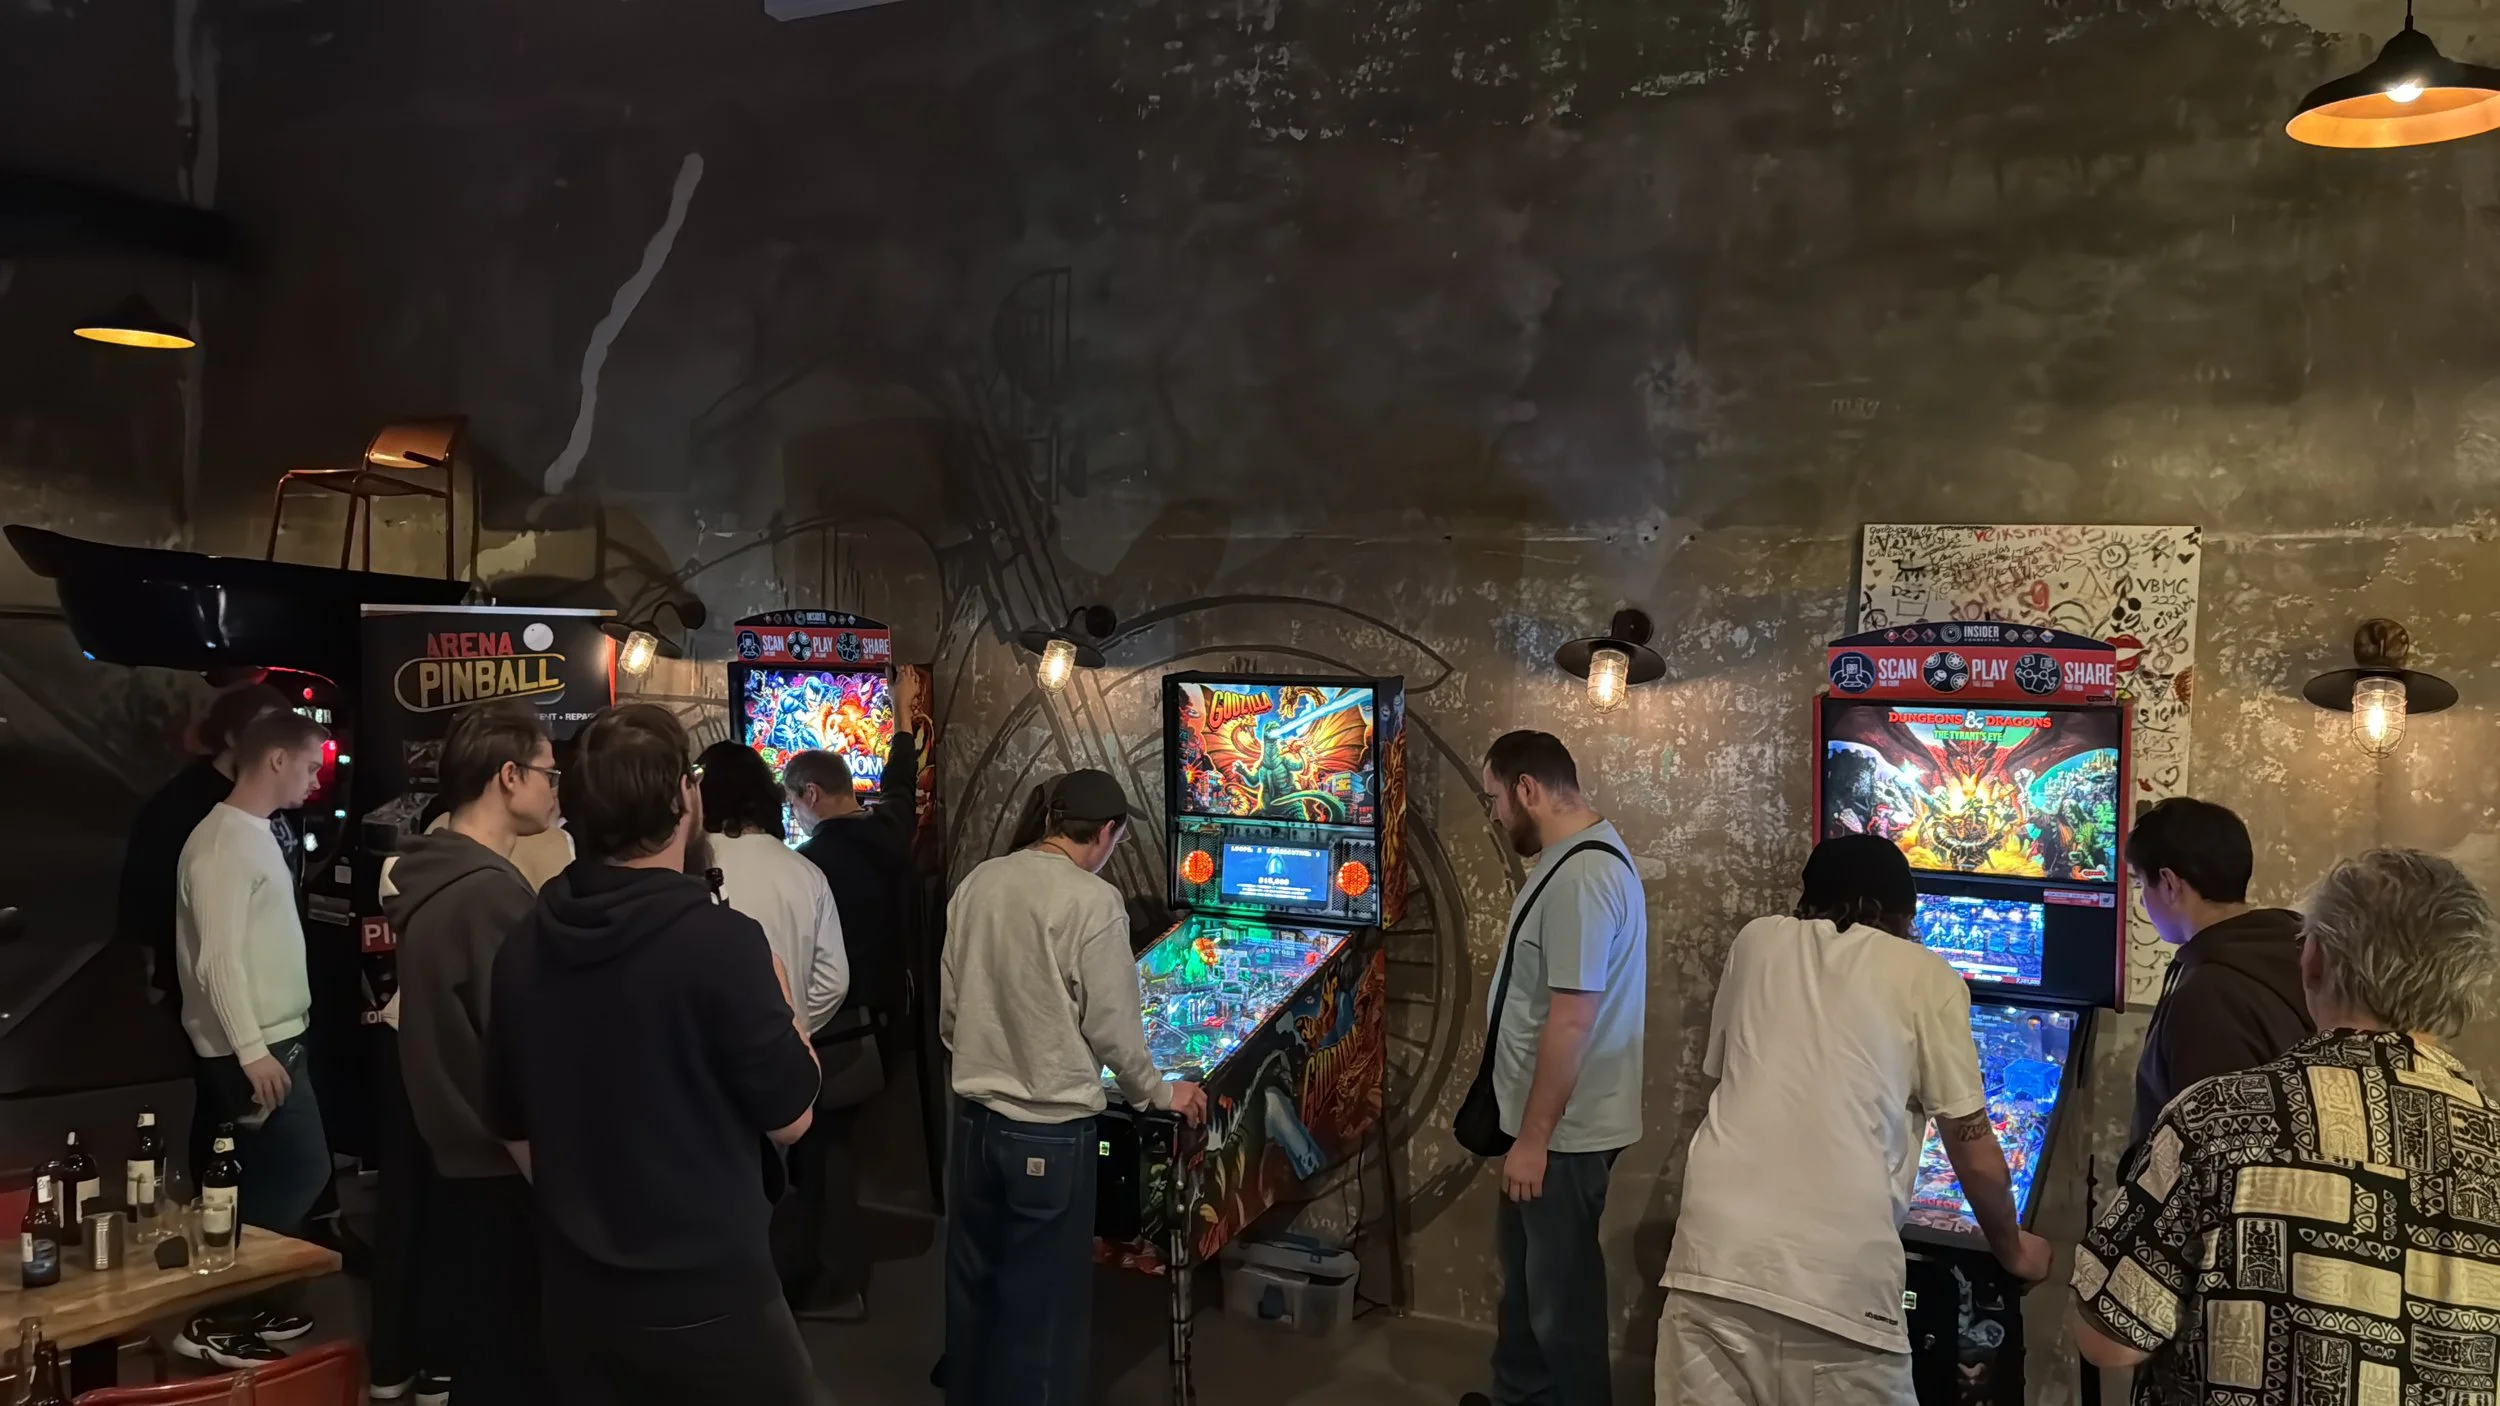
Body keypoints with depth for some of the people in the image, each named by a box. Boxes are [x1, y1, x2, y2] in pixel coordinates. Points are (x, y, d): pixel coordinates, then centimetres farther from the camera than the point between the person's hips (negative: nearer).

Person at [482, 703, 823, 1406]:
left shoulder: (522, 947, -1)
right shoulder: (722, 940, -20)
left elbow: (508, 1122, 11)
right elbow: (790, 1117, -12)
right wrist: (778, 1000, 3)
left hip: (574, 1289, 6)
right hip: (708, 1292, -6)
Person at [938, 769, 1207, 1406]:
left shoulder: (978, 883, 2)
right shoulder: (1093, 901, -16)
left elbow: (949, 1008, 9)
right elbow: (1112, 1028, -12)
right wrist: (1160, 1094, 4)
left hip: (974, 1116, 6)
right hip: (1050, 1129, -6)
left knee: (973, 1285, 20)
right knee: (1041, 1302, 7)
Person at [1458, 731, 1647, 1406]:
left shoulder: (1581, 877, -25)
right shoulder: (1576, 857, 8)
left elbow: (1570, 1023, -27)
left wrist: (1534, 1138, -22)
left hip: (1564, 1130, -10)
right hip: (1544, 1119, 10)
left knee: (1560, 1290, 6)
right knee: (1525, 1268, 24)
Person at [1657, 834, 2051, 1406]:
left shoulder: (1757, 940, 16)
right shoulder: (1927, 975, 7)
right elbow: (1976, 1154, 9)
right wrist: (2012, 1249, 26)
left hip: (1715, 1255, 3)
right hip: (1839, 1279, -2)